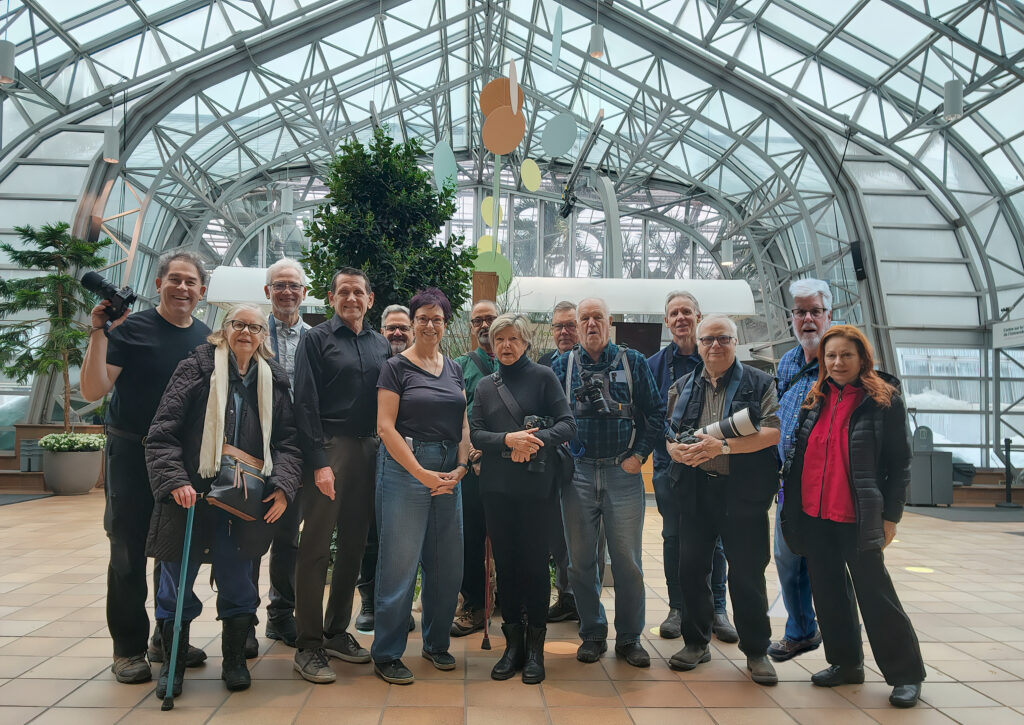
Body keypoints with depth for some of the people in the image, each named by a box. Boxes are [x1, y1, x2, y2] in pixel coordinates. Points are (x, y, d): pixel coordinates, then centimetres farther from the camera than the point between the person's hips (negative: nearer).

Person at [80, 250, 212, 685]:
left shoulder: (207, 340, 6)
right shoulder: (130, 329, -8)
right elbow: (93, 390, -15)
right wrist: (99, 332, -22)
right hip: (133, 455, -4)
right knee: (129, 552, 3)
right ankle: (128, 649, 18)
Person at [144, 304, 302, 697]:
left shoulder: (274, 381, 9)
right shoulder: (197, 368, 0)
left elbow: (287, 440, 8)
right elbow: (163, 431, -5)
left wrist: (283, 484, -6)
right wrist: (174, 480, -15)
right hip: (192, 493, -2)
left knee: (237, 580, 10)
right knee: (178, 579, 8)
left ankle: (234, 660, 28)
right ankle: (173, 662, 29)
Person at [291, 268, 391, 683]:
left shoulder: (381, 345, 14)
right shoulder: (317, 339, 0)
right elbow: (305, 403, -7)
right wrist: (319, 461, -15)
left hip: (370, 449, 5)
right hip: (331, 448, -5)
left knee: (354, 544, 11)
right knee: (316, 546, -2)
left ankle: (337, 632, 25)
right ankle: (308, 646, 9)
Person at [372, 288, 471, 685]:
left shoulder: (453, 369, 14)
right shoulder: (397, 367, -2)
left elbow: (463, 424, 13)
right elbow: (385, 427, -9)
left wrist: (461, 467, -2)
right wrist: (422, 473, -13)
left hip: (449, 474, 6)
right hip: (406, 469, -5)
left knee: (448, 563, 10)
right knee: (400, 563, -1)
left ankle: (436, 643, 28)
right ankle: (386, 655, 14)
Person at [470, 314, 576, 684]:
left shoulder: (543, 376, 2)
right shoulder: (485, 386, 13)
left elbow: (567, 424, -3)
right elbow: (474, 434, 4)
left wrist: (535, 441, -19)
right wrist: (508, 440, -13)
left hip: (537, 485, -3)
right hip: (497, 485, 3)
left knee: (535, 561, 1)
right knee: (505, 562, 8)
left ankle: (535, 647, 15)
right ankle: (513, 643, 21)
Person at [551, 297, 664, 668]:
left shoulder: (633, 362, 6)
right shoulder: (562, 365, 8)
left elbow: (655, 412, 6)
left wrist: (638, 455, -2)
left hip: (623, 472, -1)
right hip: (578, 473, 1)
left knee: (627, 560, 3)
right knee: (581, 560, 7)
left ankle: (629, 637, 19)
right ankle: (592, 634, 22)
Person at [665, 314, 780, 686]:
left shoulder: (759, 383, 2)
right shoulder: (682, 388, 13)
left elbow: (774, 431, -10)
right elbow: (669, 433, 14)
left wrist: (723, 446, -20)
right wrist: (677, 449, -10)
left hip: (744, 492, -3)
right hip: (696, 490, 3)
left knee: (747, 572, 3)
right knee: (691, 567, 6)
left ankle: (756, 651, 20)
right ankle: (696, 643, 23)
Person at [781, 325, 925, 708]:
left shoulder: (884, 400, -4)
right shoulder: (816, 399, 9)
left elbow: (900, 463, -3)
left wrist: (890, 516, -7)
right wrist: (791, 505, 10)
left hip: (857, 518, -5)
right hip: (813, 516, 5)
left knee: (875, 594, 1)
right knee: (829, 593, 12)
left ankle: (906, 674, 18)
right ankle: (845, 664, 28)